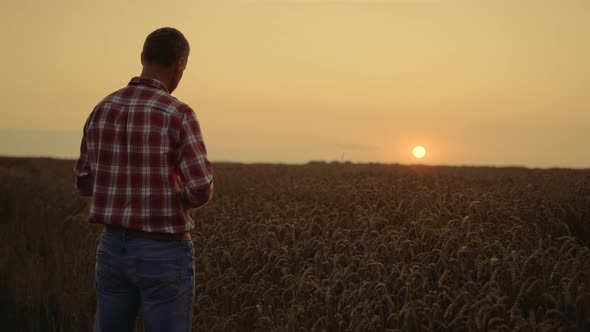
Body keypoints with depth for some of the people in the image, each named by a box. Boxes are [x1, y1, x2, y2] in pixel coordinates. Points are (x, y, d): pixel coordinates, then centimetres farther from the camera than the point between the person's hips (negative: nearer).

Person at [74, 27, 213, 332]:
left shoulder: (102, 111, 4)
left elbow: (85, 184, 11)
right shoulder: (178, 115, -17)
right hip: (164, 255, -6)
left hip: (113, 249, 6)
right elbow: (201, 190, -20)